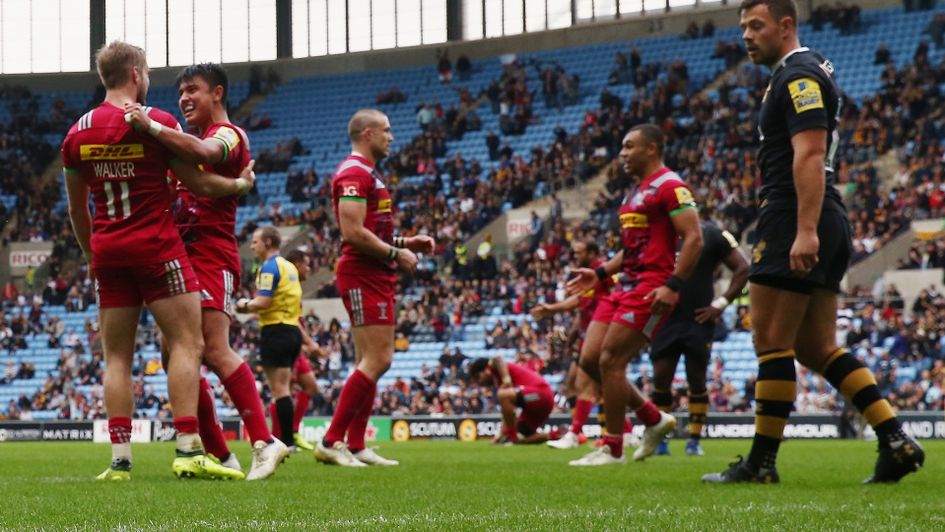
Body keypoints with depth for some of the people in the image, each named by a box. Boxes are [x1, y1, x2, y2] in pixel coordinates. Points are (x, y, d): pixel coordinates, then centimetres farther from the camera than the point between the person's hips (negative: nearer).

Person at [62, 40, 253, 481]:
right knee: (186, 344, -3)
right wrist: (241, 183, 16)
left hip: (107, 251, 5)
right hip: (156, 246, -5)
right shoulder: (156, 122, -8)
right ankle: (188, 450, -13)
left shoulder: (77, 133, 7)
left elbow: (76, 208, 15)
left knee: (117, 357, 6)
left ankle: (120, 459, 0)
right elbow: (198, 184, -2)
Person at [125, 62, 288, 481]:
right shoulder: (192, 139, 26)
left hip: (212, 254, -9)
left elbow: (203, 153, -29)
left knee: (215, 351, -20)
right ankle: (219, 455, 6)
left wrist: (150, 127, -38)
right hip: (182, 254, 9)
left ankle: (264, 442, -23)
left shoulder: (228, 134, -4)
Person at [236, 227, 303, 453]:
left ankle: (286, 442, -12)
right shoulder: (289, 266, 16)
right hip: (292, 330, 9)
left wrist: (245, 305, -1)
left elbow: (262, 301, -21)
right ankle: (288, 438, 12)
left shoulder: (269, 267, -11)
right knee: (283, 389, 12)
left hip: (276, 330, -9)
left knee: (279, 389, -9)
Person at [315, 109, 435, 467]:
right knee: (377, 360, -15)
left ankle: (355, 446, 11)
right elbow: (353, 232, -22)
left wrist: (404, 243, 16)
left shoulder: (368, 174, 22)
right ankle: (331, 442, -14)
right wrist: (396, 254, -15)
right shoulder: (354, 173, -13)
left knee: (370, 362, 10)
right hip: (362, 276, -11)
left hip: (376, 277, 11)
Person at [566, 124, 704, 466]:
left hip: (650, 288, -10)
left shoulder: (669, 186, -10)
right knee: (590, 360, 6)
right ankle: (654, 419, 18)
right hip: (626, 285, 10)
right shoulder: (636, 192, 21)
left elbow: (694, 239, -17)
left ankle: (612, 449, -2)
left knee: (610, 361, -12)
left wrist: (673, 286, -25)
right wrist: (600, 274, 18)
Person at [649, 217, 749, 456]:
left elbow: (742, 269, -1)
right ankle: (659, 440, 6)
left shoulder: (711, 234, -3)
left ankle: (695, 440, 9)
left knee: (696, 380, 2)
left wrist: (721, 303, -6)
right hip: (665, 319, 3)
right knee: (661, 379, -1)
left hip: (698, 320, -3)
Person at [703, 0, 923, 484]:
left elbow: (810, 155, -21)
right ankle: (895, 441, 3)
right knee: (817, 348, 10)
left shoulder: (797, 76, -11)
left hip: (794, 223, -10)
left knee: (771, 341, -5)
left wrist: (805, 231, -28)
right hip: (821, 228, 10)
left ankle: (761, 462, -1)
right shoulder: (805, 73, 22)